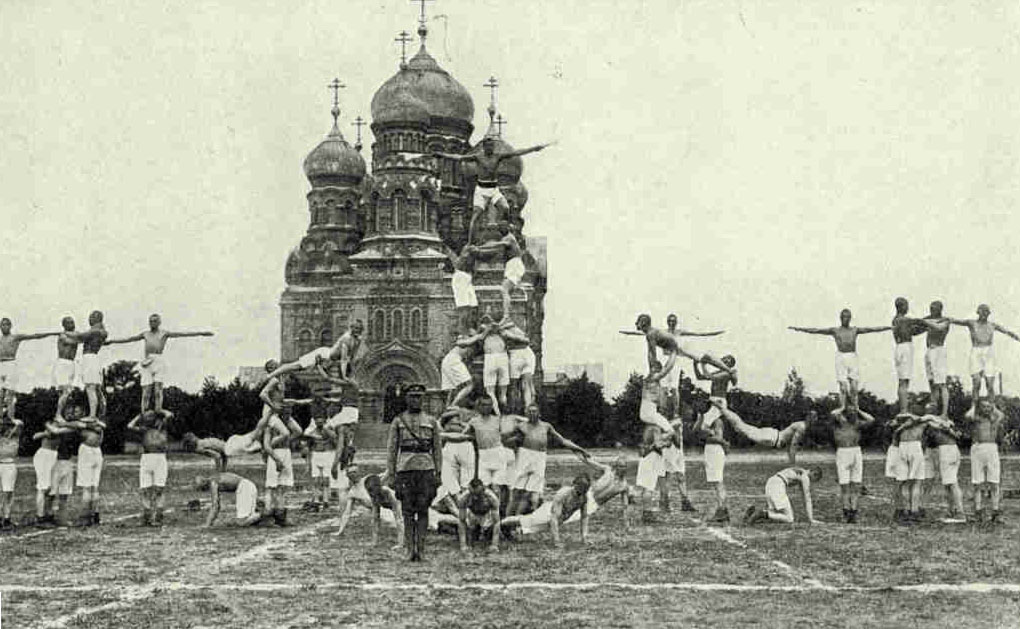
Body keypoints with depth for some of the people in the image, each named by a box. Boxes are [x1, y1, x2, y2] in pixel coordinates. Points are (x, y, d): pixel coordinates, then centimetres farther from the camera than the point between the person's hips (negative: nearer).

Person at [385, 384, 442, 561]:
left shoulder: (431, 421, 10)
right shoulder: (398, 421, 9)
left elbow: (437, 449, 10)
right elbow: (391, 449, 8)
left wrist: (438, 473, 4)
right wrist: (391, 473, 1)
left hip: (426, 468, 0)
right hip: (405, 468, 0)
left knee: (423, 510, -1)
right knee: (408, 512, -1)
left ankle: (421, 548, 2)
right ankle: (410, 549, 2)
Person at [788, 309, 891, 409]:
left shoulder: (855, 330, 14)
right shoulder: (835, 330, 9)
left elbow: (873, 329, 12)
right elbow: (815, 330, 4)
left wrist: (891, 327, 9)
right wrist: (798, 328, -3)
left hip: (853, 358, 1)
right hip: (841, 358, -1)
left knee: (854, 385, -6)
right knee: (843, 385, -7)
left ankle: (855, 409, -1)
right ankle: (842, 409, -5)